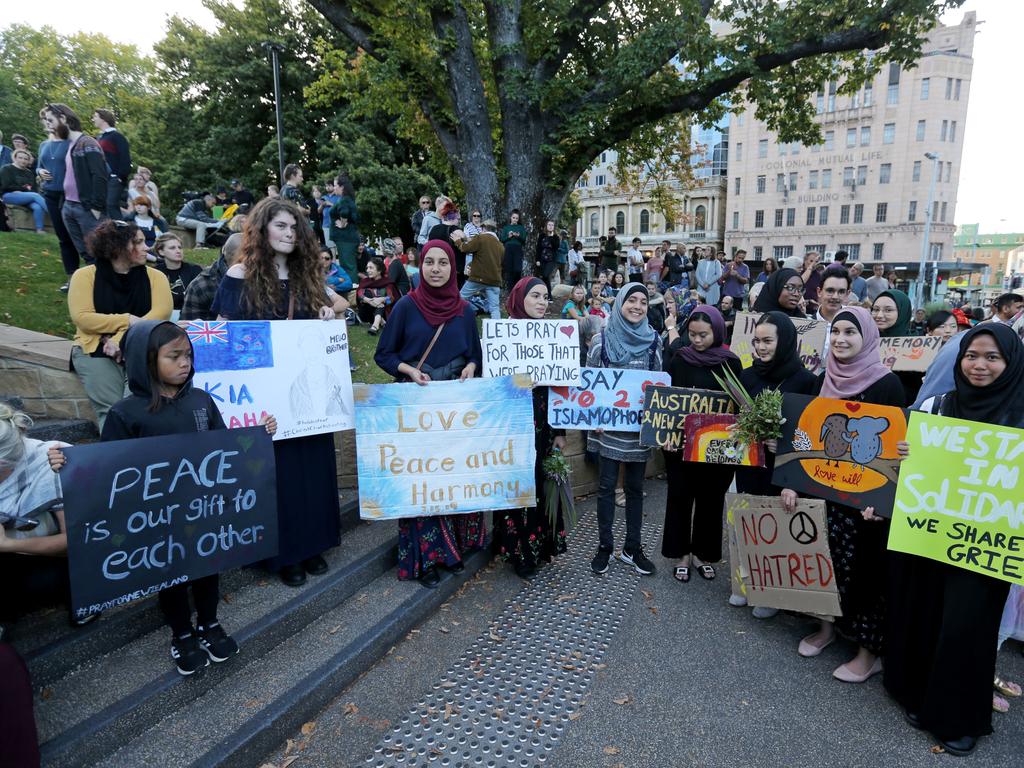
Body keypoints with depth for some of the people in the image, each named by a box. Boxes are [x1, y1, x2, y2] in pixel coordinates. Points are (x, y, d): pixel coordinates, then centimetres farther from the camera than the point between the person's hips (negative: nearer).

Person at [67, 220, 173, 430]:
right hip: (96, 350, 0)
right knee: (111, 408, -22)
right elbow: (82, 318, -5)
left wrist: (122, 339, -16)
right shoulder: (85, 275, 5)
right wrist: (127, 320, -14)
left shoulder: (154, 276, 8)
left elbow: (161, 312, -7)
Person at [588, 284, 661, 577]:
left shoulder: (653, 340, 2)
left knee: (635, 487, 11)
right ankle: (605, 546, 19)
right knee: (606, 485, 5)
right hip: (608, 425, -2)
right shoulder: (602, 339, -3)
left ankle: (632, 548, 23)